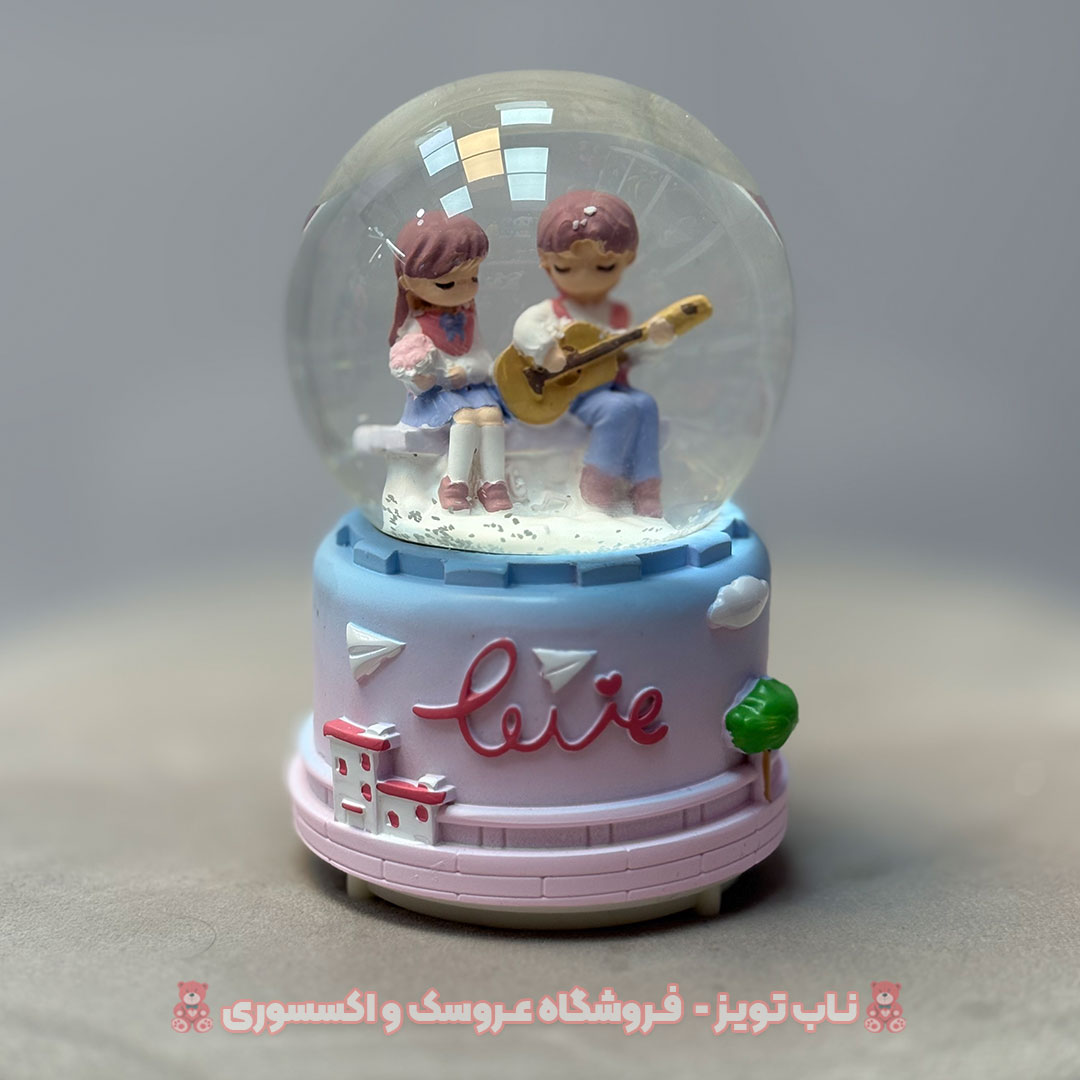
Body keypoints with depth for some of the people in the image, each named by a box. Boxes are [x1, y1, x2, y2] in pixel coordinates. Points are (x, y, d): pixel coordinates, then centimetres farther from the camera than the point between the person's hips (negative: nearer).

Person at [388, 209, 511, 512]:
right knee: (465, 416, -30)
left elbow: (482, 358, 4)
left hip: (471, 385, 4)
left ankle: (493, 482, -21)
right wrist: (417, 377, -26)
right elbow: (399, 366, -6)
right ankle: (454, 483, -21)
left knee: (491, 414, -25)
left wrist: (467, 370, -16)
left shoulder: (467, 317, 7)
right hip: (435, 393, -4)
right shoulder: (416, 325, -7)